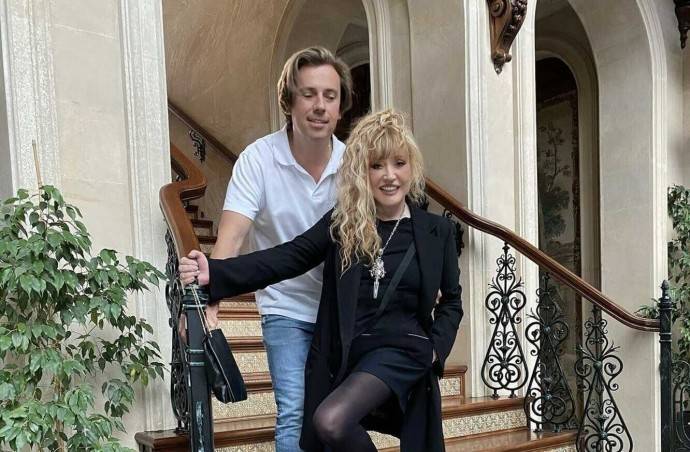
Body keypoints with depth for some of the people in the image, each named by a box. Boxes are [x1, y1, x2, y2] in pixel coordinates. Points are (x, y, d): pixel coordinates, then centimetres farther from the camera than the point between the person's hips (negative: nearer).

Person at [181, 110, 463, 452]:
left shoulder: (436, 230, 2)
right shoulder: (341, 222, 3)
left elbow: (451, 300, 14)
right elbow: (287, 258, -8)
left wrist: (436, 348, -3)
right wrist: (215, 273, -21)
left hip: (399, 351, -3)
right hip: (344, 353, 3)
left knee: (330, 421, -26)